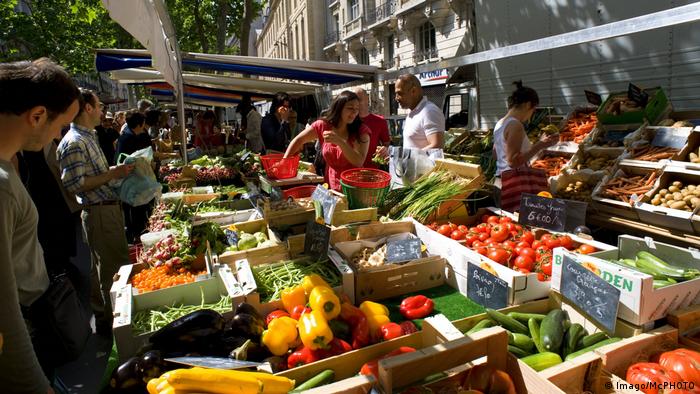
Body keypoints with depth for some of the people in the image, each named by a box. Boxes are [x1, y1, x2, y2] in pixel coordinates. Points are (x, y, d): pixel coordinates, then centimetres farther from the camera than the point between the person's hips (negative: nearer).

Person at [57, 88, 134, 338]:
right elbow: (73, 185, -22)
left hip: (109, 207, 10)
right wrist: (111, 174, -21)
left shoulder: (88, 137, 14)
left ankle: (102, 314, 34)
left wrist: (116, 171, 11)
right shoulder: (74, 143, -18)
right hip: (99, 212, -10)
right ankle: (108, 323, 12)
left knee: (105, 267, 19)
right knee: (111, 270, -1)